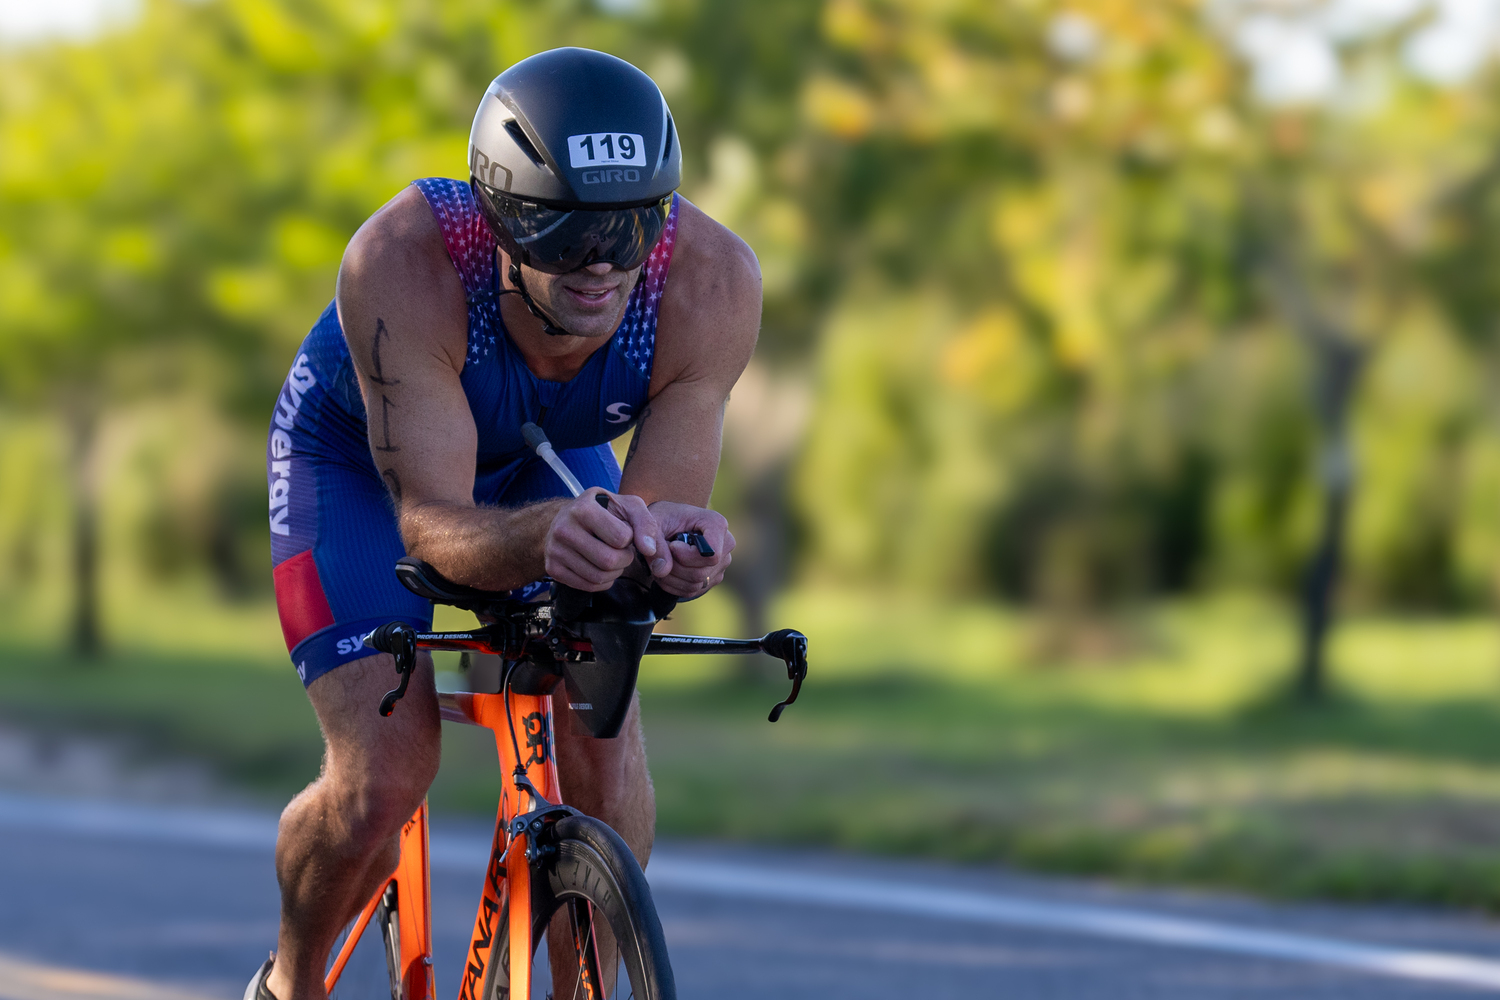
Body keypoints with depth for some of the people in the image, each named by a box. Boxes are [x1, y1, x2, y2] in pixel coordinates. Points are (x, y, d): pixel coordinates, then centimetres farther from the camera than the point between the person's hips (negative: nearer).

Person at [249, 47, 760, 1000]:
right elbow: (429, 522, -41)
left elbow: (655, 510, -30)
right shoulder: (402, 261, -42)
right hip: (360, 458, -3)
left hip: (549, 458, 3)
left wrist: (675, 542, -54)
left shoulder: (713, 279, -35)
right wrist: (544, 537, -62)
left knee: (605, 747, -17)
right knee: (379, 785, -17)